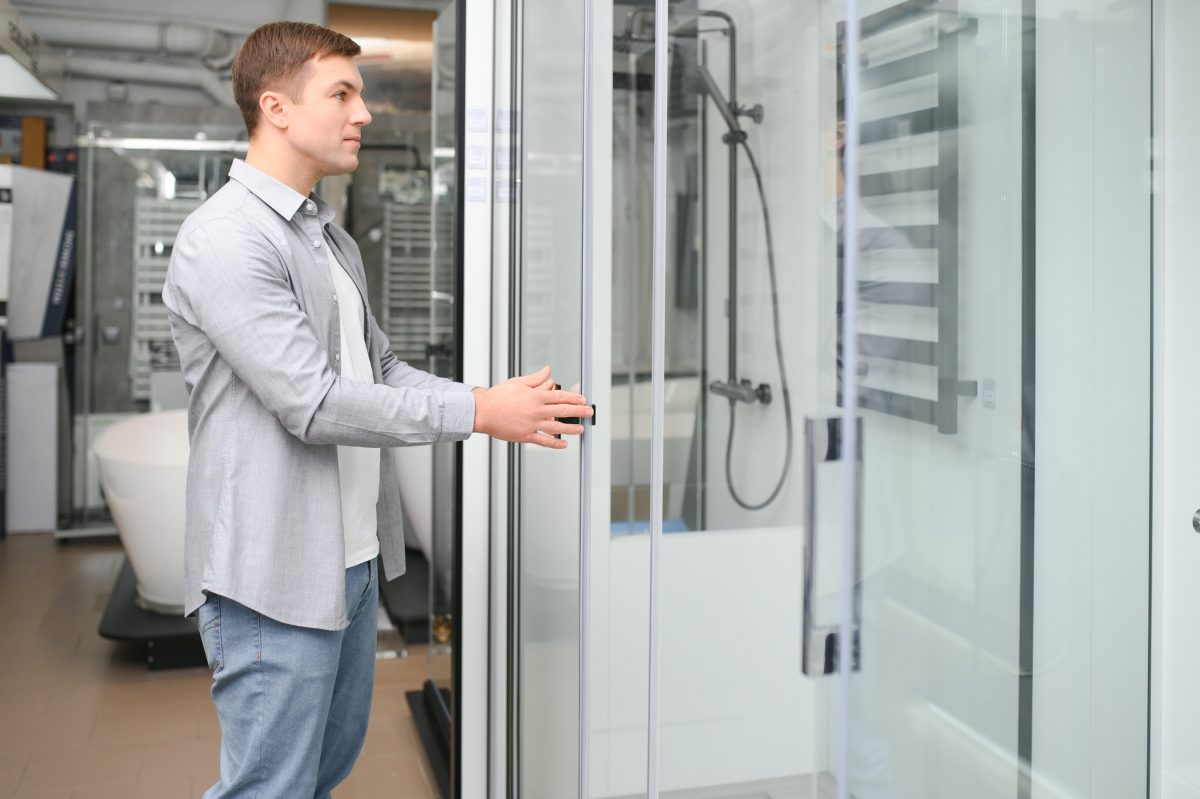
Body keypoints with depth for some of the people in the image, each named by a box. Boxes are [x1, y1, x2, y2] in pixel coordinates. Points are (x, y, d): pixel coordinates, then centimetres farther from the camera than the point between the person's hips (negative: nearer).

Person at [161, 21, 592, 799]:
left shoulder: (330, 236, 15)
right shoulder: (224, 240, -16)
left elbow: (381, 368, 15)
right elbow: (313, 403, -22)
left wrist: (509, 403, 0)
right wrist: (478, 412, -18)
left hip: (352, 559, 9)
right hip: (275, 571, -9)